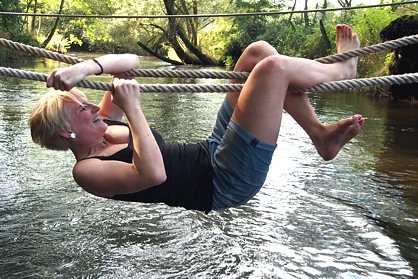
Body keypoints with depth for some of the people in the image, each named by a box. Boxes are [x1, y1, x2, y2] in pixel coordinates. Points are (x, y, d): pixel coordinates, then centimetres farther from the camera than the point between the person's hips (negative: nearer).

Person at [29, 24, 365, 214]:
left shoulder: (105, 129, 12)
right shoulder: (87, 171, -12)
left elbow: (131, 62, 8)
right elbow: (153, 174, -32)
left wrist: (87, 67, -10)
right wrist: (133, 108, -24)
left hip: (214, 154, 10)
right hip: (223, 183, -9)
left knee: (259, 52, 6)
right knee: (274, 67, -20)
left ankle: (321, 134, 8)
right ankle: (343, 68, 13)